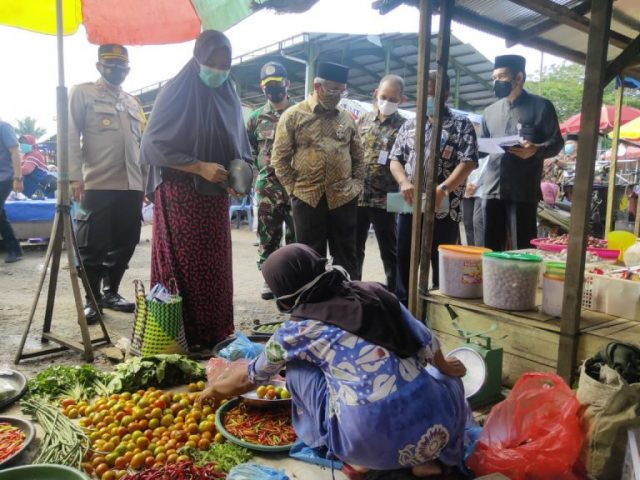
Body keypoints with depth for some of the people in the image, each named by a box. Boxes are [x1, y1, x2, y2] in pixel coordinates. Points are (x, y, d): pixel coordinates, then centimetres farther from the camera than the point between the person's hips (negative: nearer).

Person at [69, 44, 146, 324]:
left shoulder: (133, 103, 22)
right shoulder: (82, 93, 6)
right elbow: (71, 137, -2)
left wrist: (148, 180, 16)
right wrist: (74, 176, -13)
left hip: (132, 185, 5)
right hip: (97, 184, -5)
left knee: (124, 243, 8)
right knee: (93, 246, 0)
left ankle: (111, 292, 23)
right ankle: (92, 299, 13)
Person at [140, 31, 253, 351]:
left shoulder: (228, 95, 9)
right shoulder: (177, 92, -8)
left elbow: (237, 145, 16)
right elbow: (156, 144, -13)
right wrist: (201, 167, -20)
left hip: (215, 195, 6)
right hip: (180, 194, -5)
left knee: (215, 264, 8)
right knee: (182, 264, -1)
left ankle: (214, 331, 20)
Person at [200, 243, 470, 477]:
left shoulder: (296, 331, 1)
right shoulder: (376, 293, 8)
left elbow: (251, 377, 19)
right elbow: (426, 341, 14)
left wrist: (214, 389, 40)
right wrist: (444, 368, 37)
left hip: (370, 442, -4)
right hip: (435, 429, 5)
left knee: (299, 368, 13)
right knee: (450, 380, 38)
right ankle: (430, 459, 19)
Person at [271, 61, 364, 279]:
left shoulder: (347, 118, 11)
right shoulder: (293, 115, 1)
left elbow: (358, 157, 17)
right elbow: (280, 158, 0)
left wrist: (356, 185, 6)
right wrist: (293, 188, -4)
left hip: (344, 198, 3)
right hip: (307, 198, -2)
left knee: (346, 256, 9)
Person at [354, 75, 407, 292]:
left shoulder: (404, 126, -2)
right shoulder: (363, 120, 9)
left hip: (384, 199, -4)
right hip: (356, 196, 4)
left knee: (389, 251, 6)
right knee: (354, 248, 13)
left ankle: (394, 294, 18)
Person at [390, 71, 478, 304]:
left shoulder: (461, 125, 1)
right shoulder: (409, 125, 14)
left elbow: (468, 162, -9)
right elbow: (395, 159, 11)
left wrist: (443, 189, -24)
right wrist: (404, 182, -11)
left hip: (444, 211, -4)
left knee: (443, 268, 5)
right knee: (405, 264, 11)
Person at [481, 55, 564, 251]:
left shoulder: (540, 106, 3)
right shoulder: (490, 111, 19)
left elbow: (556, 142, 0)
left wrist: (536, 150, -21)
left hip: (523, 191, -5)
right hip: (492, 189, 5)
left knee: (523, 249, -2)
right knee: (491, 247, 9)